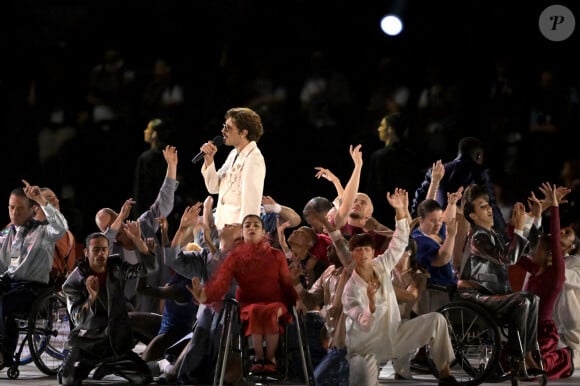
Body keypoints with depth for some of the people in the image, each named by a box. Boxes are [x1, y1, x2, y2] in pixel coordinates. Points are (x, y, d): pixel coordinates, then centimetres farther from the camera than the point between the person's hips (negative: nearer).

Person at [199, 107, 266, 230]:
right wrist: (209, 159, 3)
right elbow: (214, 188, 15)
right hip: (224, 228, 9)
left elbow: (250, 206, -20)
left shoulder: (253, 160, -15)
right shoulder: (234, 154, 13)